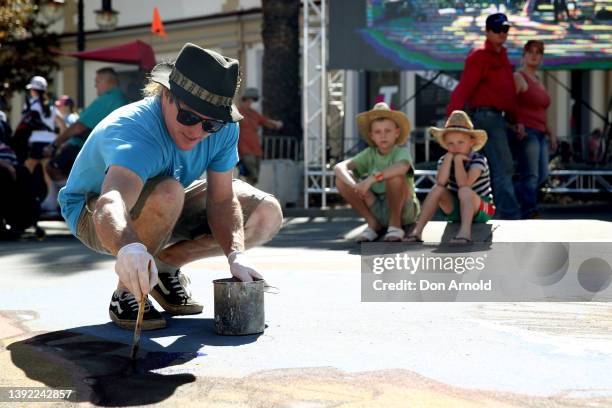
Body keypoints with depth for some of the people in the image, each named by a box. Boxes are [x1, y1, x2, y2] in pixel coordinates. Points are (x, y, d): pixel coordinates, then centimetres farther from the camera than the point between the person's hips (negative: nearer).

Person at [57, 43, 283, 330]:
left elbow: (221, 201, -16)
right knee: (167, 193, -40)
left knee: (268, 214, -6)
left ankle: (165, 264, 4)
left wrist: (236, 254, -35)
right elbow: (110, 204, -58)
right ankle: (126, 291, -17)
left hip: (167, 210, 7)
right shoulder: (133, 132, -39)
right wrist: (129, 248, -80)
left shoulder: (223, 128, -18)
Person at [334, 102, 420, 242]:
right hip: (378, 210, 4)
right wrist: (354, 185, -35)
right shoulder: (369, 154, -2)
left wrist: (372, 179, -47)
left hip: (405, 210, -4)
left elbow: (402, 167, -40)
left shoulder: (401, 151, -14)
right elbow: (339, 167, -15)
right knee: (341, 179, -13)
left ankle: (395, 225, -14)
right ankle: (373, 223, -4)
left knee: (395, 176, -34)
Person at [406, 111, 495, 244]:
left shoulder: (479, 160, -15)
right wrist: (449, 157, -25)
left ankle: (465, 231, -48)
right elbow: (441, 182, -25)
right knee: (437, 189, -22)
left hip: (481, 209, -4)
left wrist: (458, 159, -26)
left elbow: (464, 184, -33)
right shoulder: (444, 161, -3)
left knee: (464, 190, -33)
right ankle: (417, 230, -29)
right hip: (455, 210, 4)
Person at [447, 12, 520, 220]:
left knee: (494, 170, 12)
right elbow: (463, 88, -17)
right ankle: (510, 216, -15)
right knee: (504, 167, -13)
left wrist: (514, 119, 15)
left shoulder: (502, 57, 20)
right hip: (486, 116, -9)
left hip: (499, 118, 9)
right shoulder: (479, 56, -7)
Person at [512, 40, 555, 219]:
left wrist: (550, 133, 22)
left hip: (539, 134, 9)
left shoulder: (538, 82, 23)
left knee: (542, 175, 7)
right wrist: (516, 125, -28)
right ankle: (529, 214, -9)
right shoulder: (518, 77, -4)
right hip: (525, 132, -9)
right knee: (531, 176, -11)